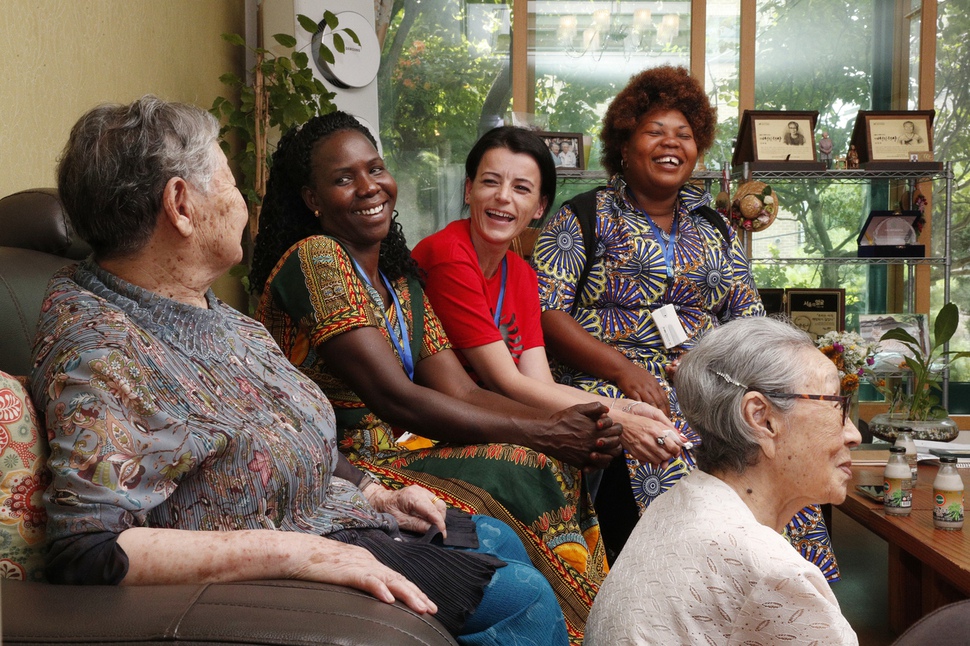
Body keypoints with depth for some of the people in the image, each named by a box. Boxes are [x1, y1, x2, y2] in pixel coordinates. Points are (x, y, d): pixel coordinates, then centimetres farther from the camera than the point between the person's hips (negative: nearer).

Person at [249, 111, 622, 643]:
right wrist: (540, 434, -19)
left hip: (398, 451, 8)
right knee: (533, 472, -22)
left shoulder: (399, 279, 15)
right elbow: (396, 398, -19)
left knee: (559, 469, -11)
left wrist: (565, 425, -12)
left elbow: (461, 391, 5)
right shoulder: (315, 259, -12)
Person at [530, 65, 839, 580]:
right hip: (609, 387, -3)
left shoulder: (716, 232, 21)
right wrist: (624, 369, -16)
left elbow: (750, 321, 17)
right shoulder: (582, 219, 8)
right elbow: (546, 315, -3)